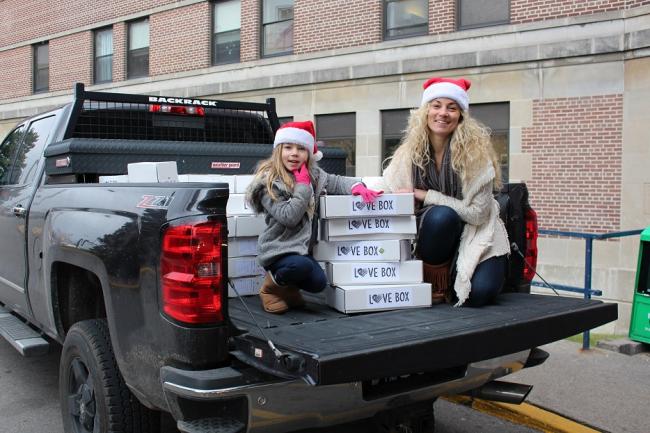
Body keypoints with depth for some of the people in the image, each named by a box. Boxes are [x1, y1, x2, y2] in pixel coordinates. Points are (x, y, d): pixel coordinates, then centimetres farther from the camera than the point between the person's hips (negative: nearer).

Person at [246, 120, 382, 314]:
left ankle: (289, 288, 20)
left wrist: (357, 186, -12)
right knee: (302, 265, -34)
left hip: (302, 247, 6)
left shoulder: (313, 174, 6)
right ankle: (272, 286, -1)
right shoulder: (268, 182, -15)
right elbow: (288, 217, -22)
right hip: (277, 249, -6)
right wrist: (303, 186, -18)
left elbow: (337, 181, 10)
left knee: (318, 283, -13)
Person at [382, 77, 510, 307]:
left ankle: (456, 276, 9)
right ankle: (434, 281, -9)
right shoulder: (409, 152, -7)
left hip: (475, 233, -1)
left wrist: (428, 196, -21)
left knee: (478, 294, -28)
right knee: (440, 215, -34)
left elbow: (478, 212, -18)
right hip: (434, 230, 2)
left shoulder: (476, 151, -15)